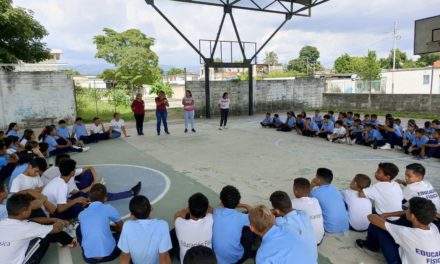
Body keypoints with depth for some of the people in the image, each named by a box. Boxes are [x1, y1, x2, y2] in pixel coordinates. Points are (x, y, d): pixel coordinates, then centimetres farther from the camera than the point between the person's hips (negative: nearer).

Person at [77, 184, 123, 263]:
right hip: (109, 254, -2)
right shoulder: (108, 208, 1)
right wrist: (115, 228, 41)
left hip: (89, 257, 3)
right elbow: (121, 227, 17)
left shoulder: (81, 214, 11)